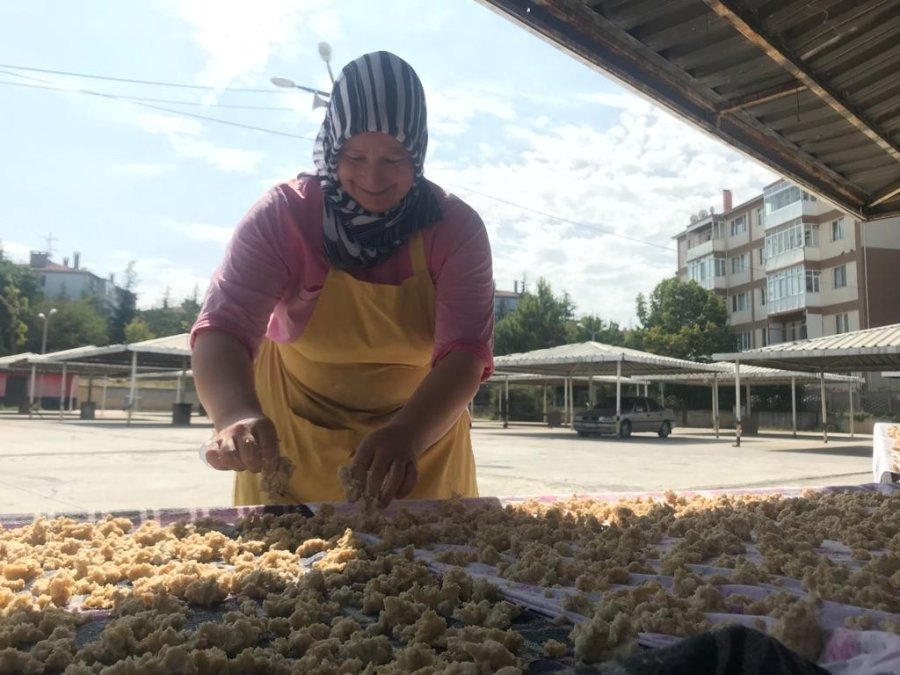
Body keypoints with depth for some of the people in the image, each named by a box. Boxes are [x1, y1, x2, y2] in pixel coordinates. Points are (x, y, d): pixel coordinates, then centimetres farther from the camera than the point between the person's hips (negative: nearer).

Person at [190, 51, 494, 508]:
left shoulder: (455, 227, -14)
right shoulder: (284, 215, -15)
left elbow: (466, 351, -24)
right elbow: (222, 328, -24)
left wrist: (407, 435, -42)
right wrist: (237, 415, -45)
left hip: (423, 438, 1)